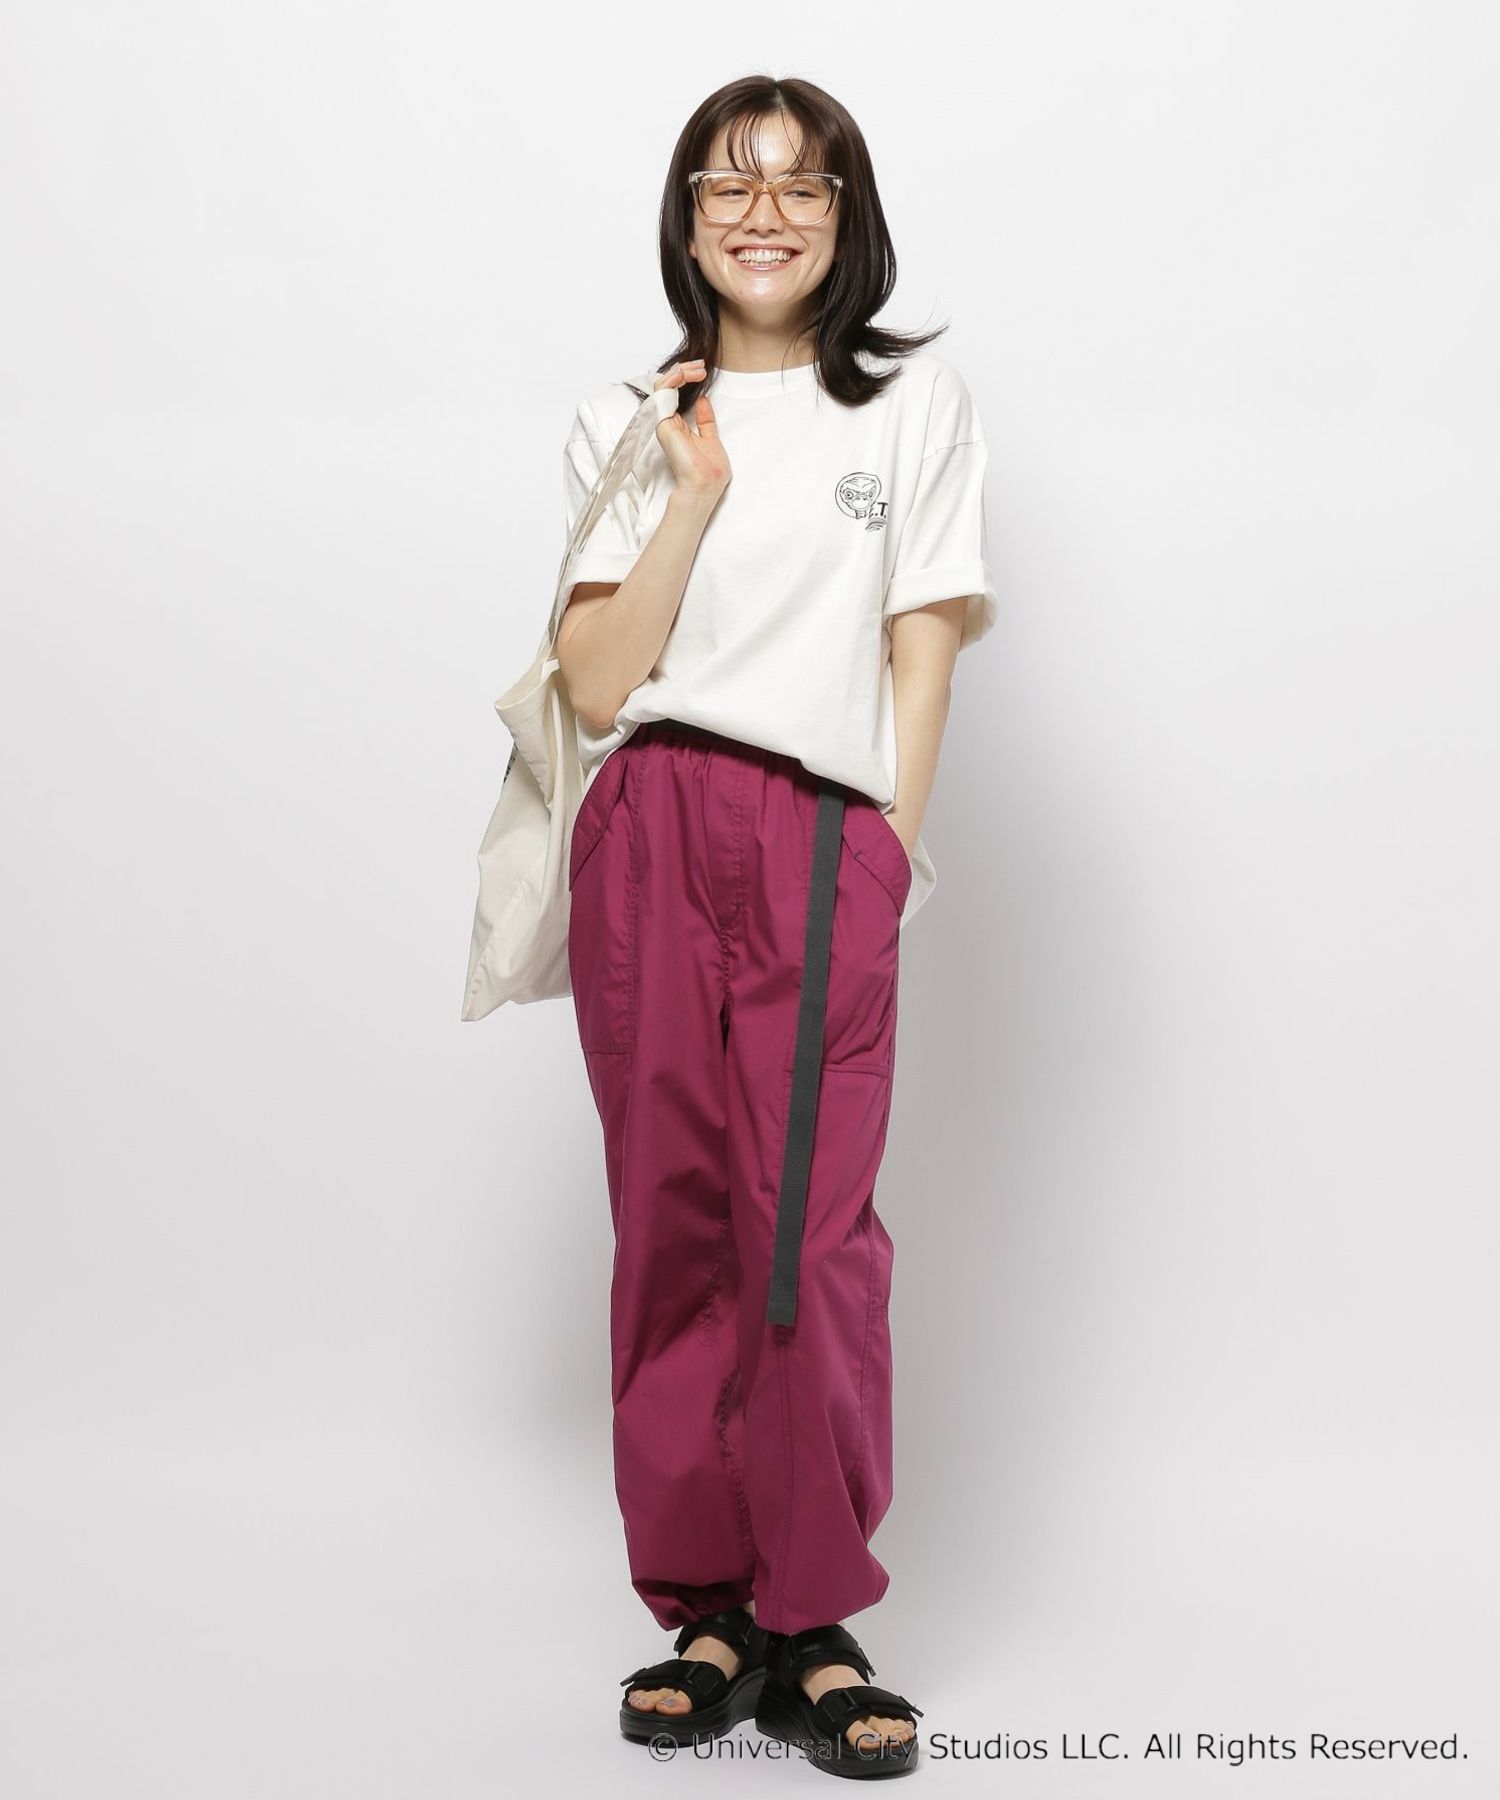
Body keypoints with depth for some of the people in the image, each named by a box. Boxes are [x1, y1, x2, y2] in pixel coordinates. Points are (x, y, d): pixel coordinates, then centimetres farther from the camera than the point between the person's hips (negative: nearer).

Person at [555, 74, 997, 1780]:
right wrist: (695, 492, -1)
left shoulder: (917, 402, 13)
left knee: (813, 1228, -9)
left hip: (827, 842, -2)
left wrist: (884, 860, 0)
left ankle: (815, 1622, 2)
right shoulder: (625, 421, 16)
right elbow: (597, 681, 5)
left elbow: (923, 654, 8)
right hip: (647, 838, 2)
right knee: (671, 1217, 0)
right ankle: (705, 1608, 10)